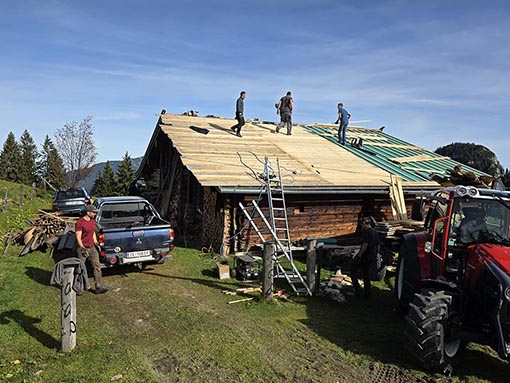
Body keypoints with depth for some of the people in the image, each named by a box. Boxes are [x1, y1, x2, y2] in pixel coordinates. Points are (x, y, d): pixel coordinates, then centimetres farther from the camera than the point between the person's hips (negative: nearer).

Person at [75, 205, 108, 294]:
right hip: (83, 248, -7)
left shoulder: (93, 221, 8)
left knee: (97, 266, 1)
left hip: (92, 248, 7)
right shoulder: (79, 223, -15)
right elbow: (78, 238, -15)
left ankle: (98, 287, 4)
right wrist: (83, 249, -17)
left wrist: (96, 243, 18)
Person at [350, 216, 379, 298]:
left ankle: (358, 289, 0)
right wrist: (374, 255, 21)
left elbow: (365, 245, -25)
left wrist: (359, 255, -20)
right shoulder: (375, 232, 10)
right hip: (371, 256, 9)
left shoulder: (366, 231, -18)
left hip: (364, 255, -9)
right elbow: (378, 246, 14)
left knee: (353, 270, 6)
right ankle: (367, 292, 25)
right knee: (366, 273, 18)